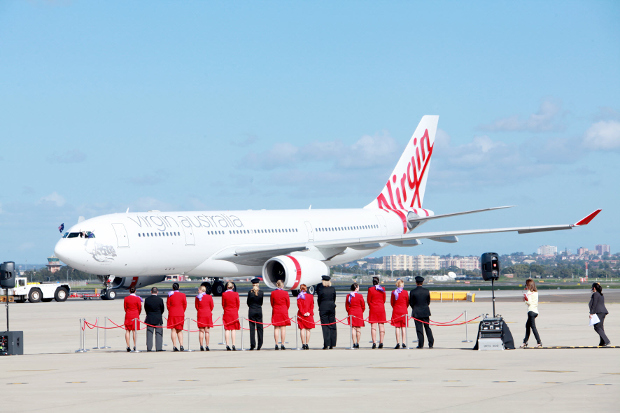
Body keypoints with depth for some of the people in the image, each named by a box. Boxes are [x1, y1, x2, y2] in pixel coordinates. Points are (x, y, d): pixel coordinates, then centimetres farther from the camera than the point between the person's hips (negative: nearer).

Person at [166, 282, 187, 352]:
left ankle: (174, 346, -5)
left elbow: (168, 305, 2)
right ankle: (181, 345, -4)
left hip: (172, 315, -1)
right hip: (180, 314, 1)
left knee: (173, 330, 1)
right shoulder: (182, 295, 0)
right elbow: (185, 305, 3)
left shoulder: (170, 295, -2)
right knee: (180, 330, 8)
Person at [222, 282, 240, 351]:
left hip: (226, 313, 1)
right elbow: (238, 304, 2)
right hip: (234, 313, -1)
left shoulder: (224, 294, -5)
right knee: (234, 329, 2)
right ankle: (233, 345, -4)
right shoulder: (236, 294, -6)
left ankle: (227, 345, -2)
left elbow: (223, 305, 3)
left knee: (227, 329, 4)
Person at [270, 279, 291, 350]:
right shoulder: (285, 293, -6)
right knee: (283, 328, 1)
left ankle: (276, 344, -3)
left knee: (276, 328, 3)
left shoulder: (273, 293, -2)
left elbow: (272, 303, 7)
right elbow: (288, 304, 1)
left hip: (275, 312, 2)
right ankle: (282, 344, -2)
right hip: (284, 311, -2)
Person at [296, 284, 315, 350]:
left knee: (302, 329, 0)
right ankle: (307, 344, 2)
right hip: (309, 315, 2)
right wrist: (309, 312, -3)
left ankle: (303, 344, -7)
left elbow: (299, 305, -9)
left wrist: (303, 313, -9)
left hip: (301, 315, -2)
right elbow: (312, 305, 2)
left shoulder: (299, 296, -4)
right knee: (308, 330, 6)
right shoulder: (310, 296, 4)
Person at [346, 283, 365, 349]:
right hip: (359, 313, -3)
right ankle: (357, 343, 4)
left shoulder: (348, 296, 1)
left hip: (351, 313, 3)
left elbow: (346, 306, 6)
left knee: (353, 328, 2)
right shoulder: (359, 296, -8)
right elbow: (363, 306, -2)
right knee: (358, 328, 3)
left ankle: (354, 343, -4)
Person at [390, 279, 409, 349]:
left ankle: (398, 343, -5)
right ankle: (403, 343, 1)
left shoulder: (393, 292, -3)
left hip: (396, 311, 0)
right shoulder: (405, 292, -5)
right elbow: (407, 302, 3)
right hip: (404, 311, 0)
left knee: (397, 327, 1)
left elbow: (392, 302, 4)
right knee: (403, 327, 4)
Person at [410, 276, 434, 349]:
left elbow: (411, 302, -3)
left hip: (417, 312, -2)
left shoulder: (413, 291, -10)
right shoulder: (427, 291, -3)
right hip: (426, 312, 3)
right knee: (427, 328, 10)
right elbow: (428, 301, 6)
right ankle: (431, 343, 6)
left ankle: (421, 344, 0)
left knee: (419, 329, 1)